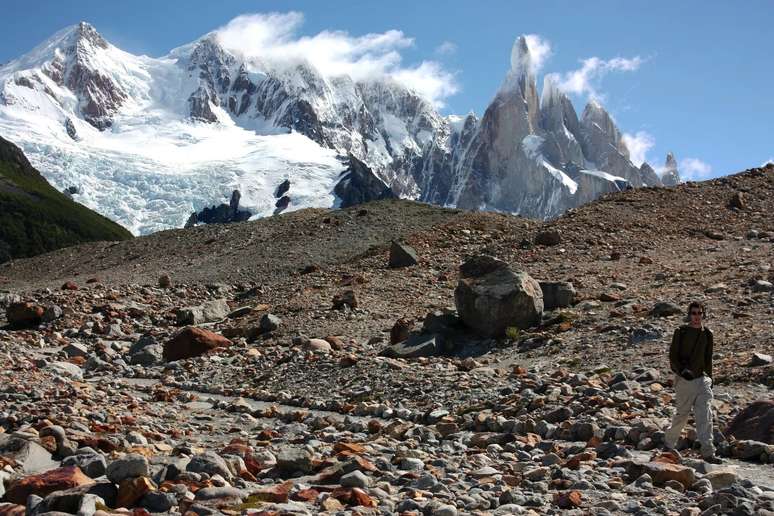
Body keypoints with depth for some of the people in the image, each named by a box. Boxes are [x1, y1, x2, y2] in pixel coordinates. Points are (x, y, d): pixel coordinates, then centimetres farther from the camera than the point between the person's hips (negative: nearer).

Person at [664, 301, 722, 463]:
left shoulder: (707, 334, 10)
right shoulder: (681, 332, -2)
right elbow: (673, 356, -5)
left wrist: (709, 378, 19)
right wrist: (682, 370, -20)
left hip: (702, 379, 3)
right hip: (684, 379, -3)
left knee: (705, 415, -7)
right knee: (682, 414, 3)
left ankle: (708, 452, -9)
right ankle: (669, 443, 25)